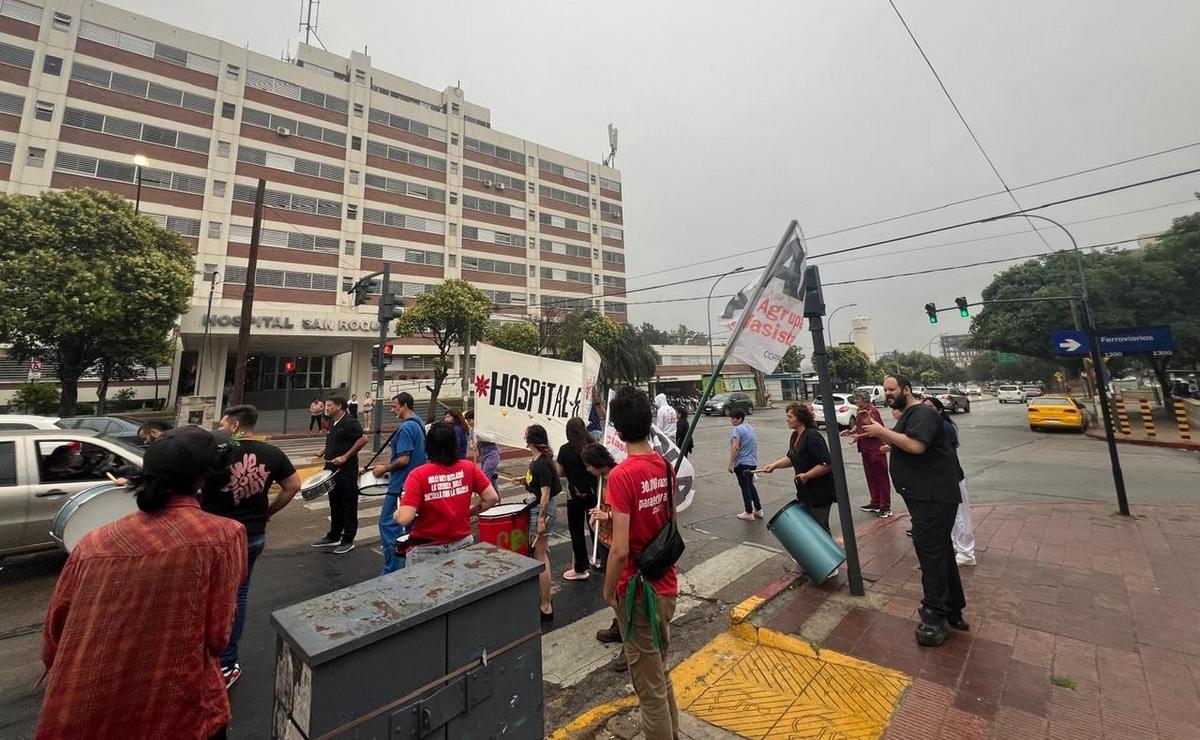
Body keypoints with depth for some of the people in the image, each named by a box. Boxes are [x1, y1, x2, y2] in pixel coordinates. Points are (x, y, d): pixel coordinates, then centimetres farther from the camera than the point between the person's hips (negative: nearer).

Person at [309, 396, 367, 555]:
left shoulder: (350, 422, -15)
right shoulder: (331, 423, 12)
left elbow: (363, 439, -22)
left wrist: (345, 457, -21)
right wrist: (323, 454, 9)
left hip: (347, 470, -9)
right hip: (332, 469, 9)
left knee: (349, 505, 3)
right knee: (335, 504, 19)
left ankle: (348, 540, 13)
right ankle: (333, 537, 32)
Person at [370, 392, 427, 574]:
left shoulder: (405, 428, -19)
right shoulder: (419, 424, 11)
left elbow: (403, 460, -22)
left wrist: (385, 469, -8)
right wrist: (387, 464, 19)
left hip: (401, 484, -10)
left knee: (387, 523, 0)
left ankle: (391, 570, 5)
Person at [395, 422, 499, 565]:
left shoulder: (418, 475, -17)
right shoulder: (468, 467, -8)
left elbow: (404, 519, -22)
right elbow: (492, 498, -6)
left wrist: (396, 514, 0)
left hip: (426, 550, -2)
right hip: (463, 544, 2)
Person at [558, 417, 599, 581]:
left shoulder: (565, 449, -11)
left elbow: (560, 472, -5)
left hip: (576, 494, -3)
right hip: (593, 492, 4)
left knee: (577, 531, 8)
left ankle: (580, 569, 15)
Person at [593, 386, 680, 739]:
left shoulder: (621, 475, -24)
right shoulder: (666, 466, -3)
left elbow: (620, 550, -24)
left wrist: (608, 592, -7)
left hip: (638, 591, -7)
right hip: (666, 586, 7)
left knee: (650, 688, 13)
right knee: (661, 674, 27)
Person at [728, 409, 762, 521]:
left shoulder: (737, 430, -16)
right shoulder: (750, 427, 11)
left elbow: (735, 448, -23)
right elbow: (755, 444, 21)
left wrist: (731, 464, -18)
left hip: (742, 463, -8)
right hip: (753, 462, 9)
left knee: (745, 487, 2)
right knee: (750, 485, 20)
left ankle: (749, 513, 10)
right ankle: (758, 510, 26)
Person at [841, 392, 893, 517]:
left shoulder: (872, 410, -17)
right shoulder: (859, 411, 9)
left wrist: (860, 436, -23)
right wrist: (851, 431, 2)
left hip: (876, 449, -9)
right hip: (865, 449, 9)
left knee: (881, 477, 0)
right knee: (871, 477, 16)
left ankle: (885, 507, 8)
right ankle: (875, 503, 28)